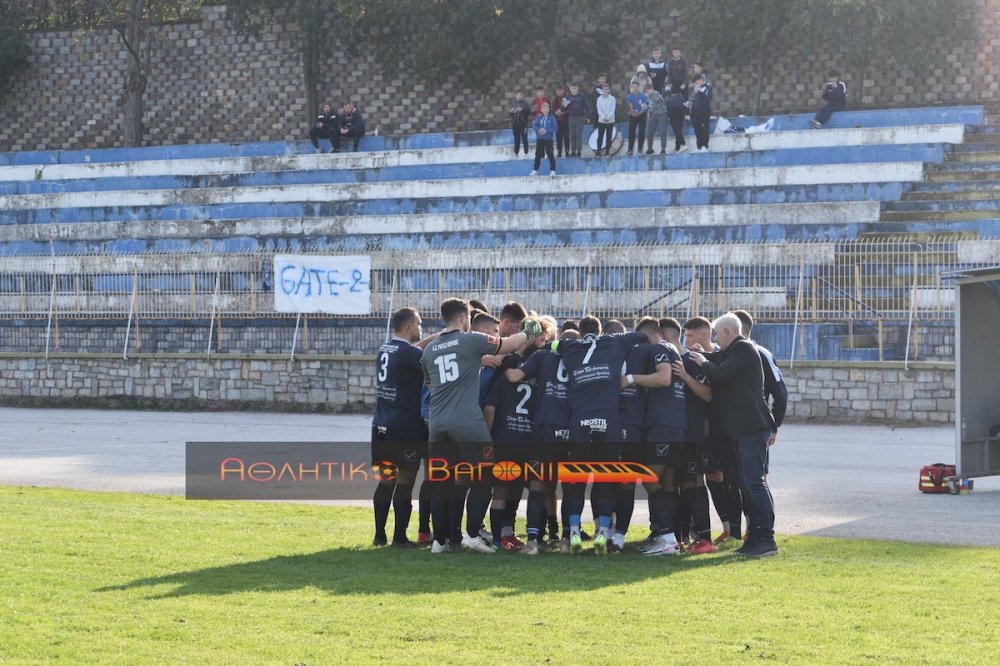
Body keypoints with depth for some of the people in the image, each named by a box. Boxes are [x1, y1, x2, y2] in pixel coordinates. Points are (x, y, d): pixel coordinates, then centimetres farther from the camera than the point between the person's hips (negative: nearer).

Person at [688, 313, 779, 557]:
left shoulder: (743, 348, -9)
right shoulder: (735, 351, 21)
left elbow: (720, 374, -17)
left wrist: (704, 363, -1)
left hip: (753, 425, -10)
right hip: (745, 427, 10)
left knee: (754, 481, -12)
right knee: (747, 482, 11)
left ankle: (766, 539, -13)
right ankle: (756, 536, 14)